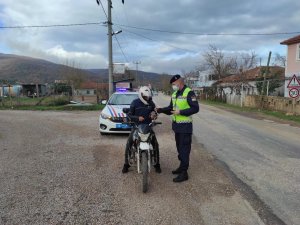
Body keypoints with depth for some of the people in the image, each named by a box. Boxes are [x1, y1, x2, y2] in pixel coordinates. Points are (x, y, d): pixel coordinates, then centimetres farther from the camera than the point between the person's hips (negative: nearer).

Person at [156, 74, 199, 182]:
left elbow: (195, 108, -17)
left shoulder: (189, 93, -13)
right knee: (179, 147, 17)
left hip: (185, 126, -8)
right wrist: (160, 109, 2)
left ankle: (184, 173, 2)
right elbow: (170, 109, 17)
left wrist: (180, 112, -22)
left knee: (184, 149, -5)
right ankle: (182, 166, 31)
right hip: (176, 125, 8)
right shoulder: (174, 94, 13)